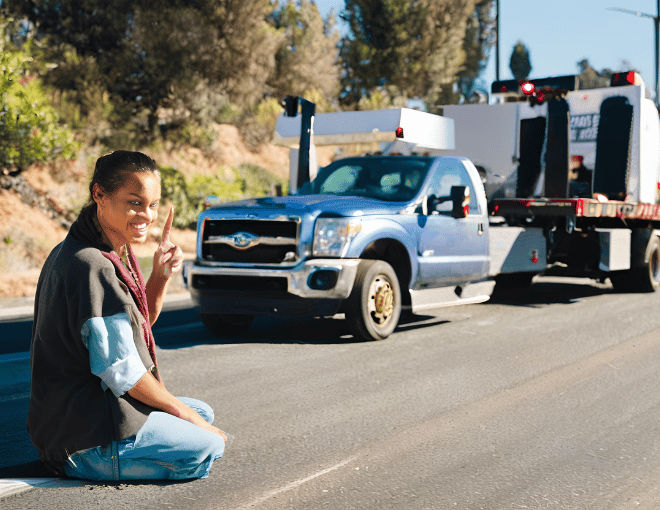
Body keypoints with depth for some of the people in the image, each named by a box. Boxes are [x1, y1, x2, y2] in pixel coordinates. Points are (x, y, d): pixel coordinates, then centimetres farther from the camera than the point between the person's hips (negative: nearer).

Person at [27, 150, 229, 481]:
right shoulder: (92, 267, -24)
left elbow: (139, 324, 18)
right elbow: (122, 371, -23)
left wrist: (161, 276, 0)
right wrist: (180, 410, -9)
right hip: (89, 438, -10)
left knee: (202, 413, 20)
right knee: (207, 448, -9)